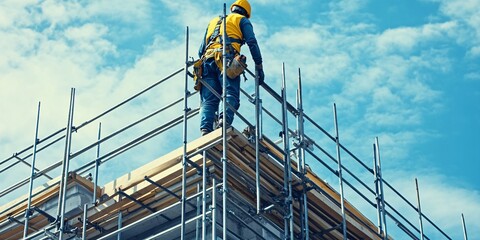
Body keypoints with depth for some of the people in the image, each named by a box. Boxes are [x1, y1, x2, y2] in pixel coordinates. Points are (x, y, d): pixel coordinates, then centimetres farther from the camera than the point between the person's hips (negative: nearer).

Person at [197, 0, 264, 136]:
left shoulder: (213, 21, 38)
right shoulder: (242, 20, 22)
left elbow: (201, 50, 32)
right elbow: (252, 43, 7)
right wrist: (259, 67, 4)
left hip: (207, 59, 5)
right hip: (226, 57, -4)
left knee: (208, 100, -5)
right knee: (231, 94, -17)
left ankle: (205, 129, -26)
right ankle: (225, 119, -44)